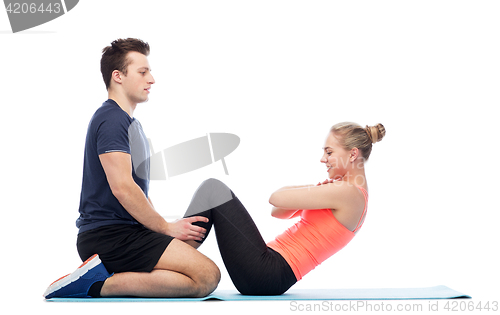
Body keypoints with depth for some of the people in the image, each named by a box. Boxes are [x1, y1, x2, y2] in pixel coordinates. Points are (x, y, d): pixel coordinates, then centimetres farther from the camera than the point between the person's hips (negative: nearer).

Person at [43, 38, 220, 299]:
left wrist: (163, 226, 13)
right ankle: (99, 283, -16)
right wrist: (166, 228, -11)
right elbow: (122, 188, -19)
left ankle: (99, 279, -2)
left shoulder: (129, 122, 24)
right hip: (110, 236, -10)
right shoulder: (111, 119, -10)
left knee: (198, 279, 1)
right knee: (207, 276, -19)